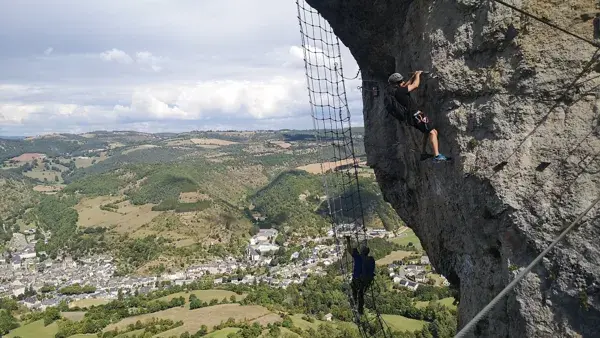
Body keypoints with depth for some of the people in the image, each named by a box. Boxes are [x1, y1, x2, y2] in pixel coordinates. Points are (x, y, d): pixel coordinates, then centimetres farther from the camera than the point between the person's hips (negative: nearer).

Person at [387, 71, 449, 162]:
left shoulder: (394, 92, 11)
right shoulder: (399, 91, -16)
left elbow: (406, 85, 31)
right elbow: (415, 85, -12)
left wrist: (414, 76, 27)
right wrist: (418, 75, 6)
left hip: (411, 117, 10)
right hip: (415, 114, -10)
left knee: (427, 132, 25)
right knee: (433, 132, -13)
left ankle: (423, 153, 25)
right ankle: (437, 155, -24)